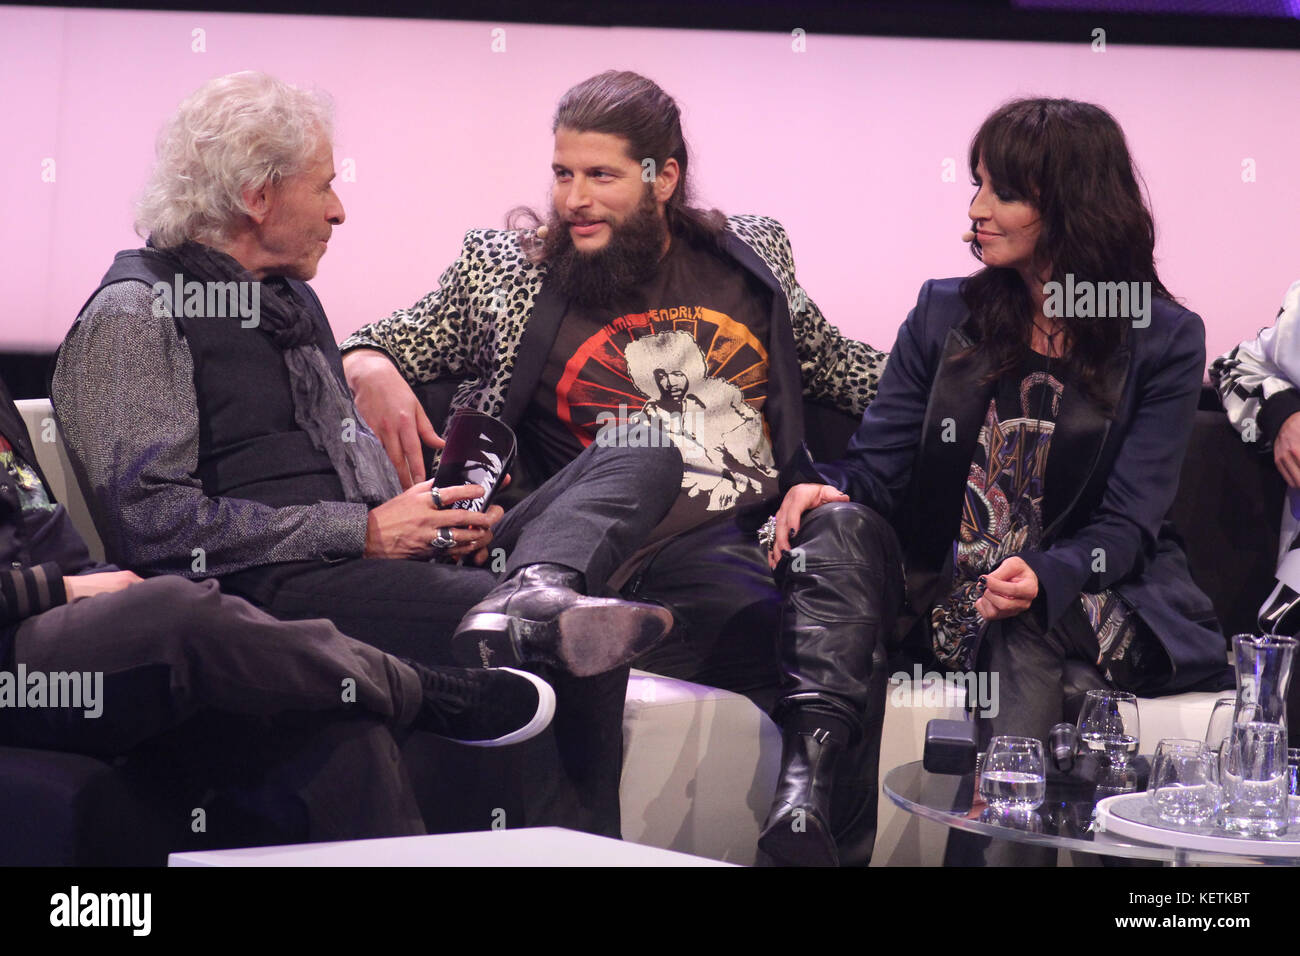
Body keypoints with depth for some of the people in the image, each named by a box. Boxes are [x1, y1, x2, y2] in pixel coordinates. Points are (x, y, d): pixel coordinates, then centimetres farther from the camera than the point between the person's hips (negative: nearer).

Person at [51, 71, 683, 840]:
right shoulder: (134, 315, -2)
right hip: (277, 591, -9)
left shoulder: (293, 299, 28)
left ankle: (532, 595, -39)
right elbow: (151, 521, -15)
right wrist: (363, 532, -13)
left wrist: (434, 517, 7)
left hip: (374, 564, 9)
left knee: (643, 462, -13)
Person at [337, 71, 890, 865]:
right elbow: (376, 351, 18)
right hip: (664, 554, -3)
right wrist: (372, 371, -6)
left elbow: (839, 366, 32)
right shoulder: (507, 273, 13)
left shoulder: (752, 255, 20)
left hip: (780, 524, 3)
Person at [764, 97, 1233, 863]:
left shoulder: (1165, 341, 3)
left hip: (1082, 601, -2)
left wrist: (1045, 578, -27)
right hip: (943, 597, 3)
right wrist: (823, 489, -19)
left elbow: (1126, 524, -5)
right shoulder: (944, 314, 13)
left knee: (1031, 635, -38)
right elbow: (876, 468, 6)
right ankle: (806, 806, -47)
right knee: (838, 523, -28)